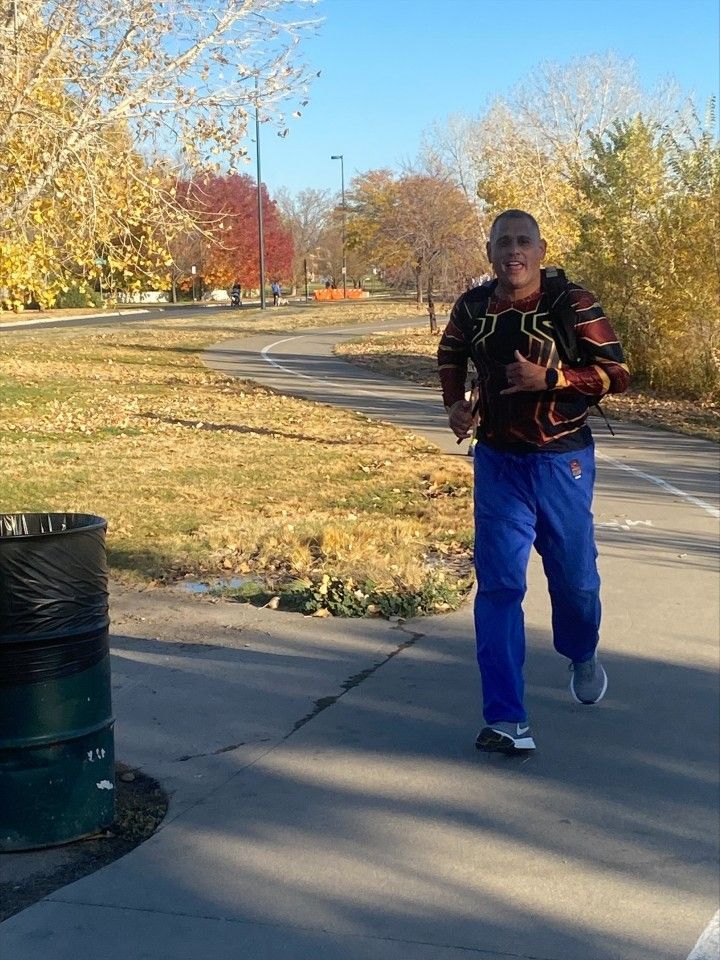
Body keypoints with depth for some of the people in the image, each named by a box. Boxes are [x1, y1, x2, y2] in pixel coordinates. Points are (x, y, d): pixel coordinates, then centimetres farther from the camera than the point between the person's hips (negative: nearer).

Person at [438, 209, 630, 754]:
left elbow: (618, 373, -12)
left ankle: (583, 657, 48)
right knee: (498, 586, -6)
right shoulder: (472, 308, -1)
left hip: (563, 463, -1)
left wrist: (548, 379, -25)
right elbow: (451, 353, 20)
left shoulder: (573, 304, -12)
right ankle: (506, 719, -4)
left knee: (574, 578, 13)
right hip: (498, 464, 2)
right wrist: (454, 403, 3)